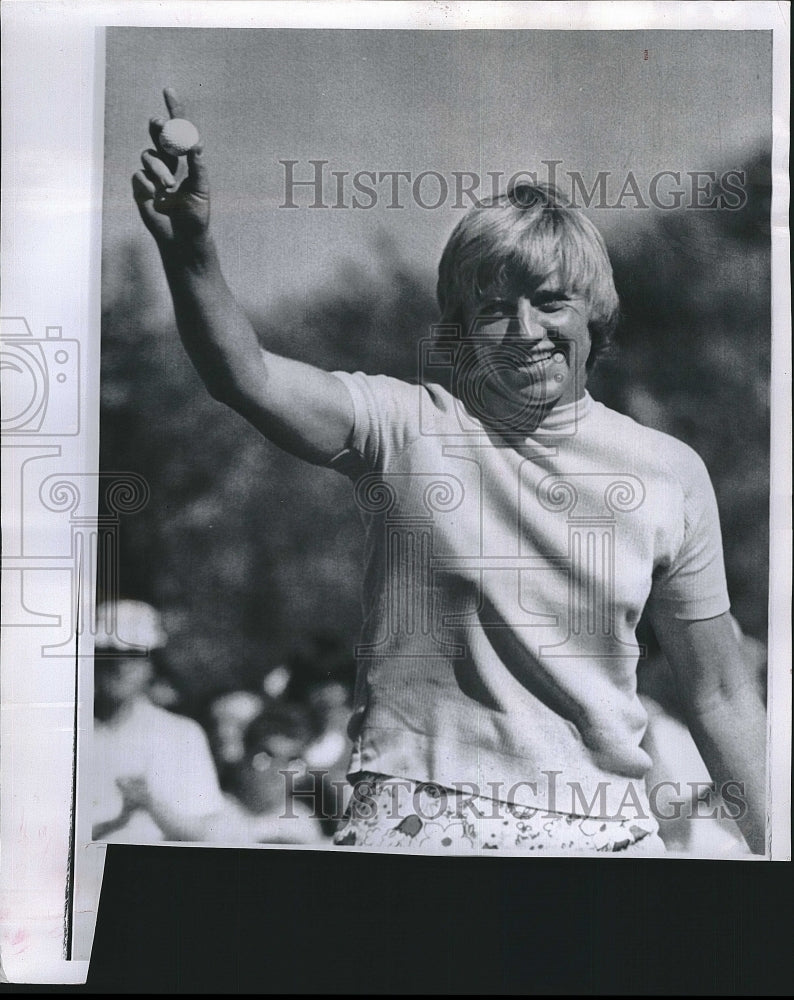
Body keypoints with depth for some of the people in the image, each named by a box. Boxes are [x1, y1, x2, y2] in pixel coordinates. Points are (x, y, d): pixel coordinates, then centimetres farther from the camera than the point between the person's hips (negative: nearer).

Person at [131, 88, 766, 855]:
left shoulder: (670, 472, 3)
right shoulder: (408, 428, -4)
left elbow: (719, 693, 9)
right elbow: (246, 377, -21)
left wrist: (768, 845, 9)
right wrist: (188, 249, -38)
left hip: (602, 821, 2)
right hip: (418, 812, -2)